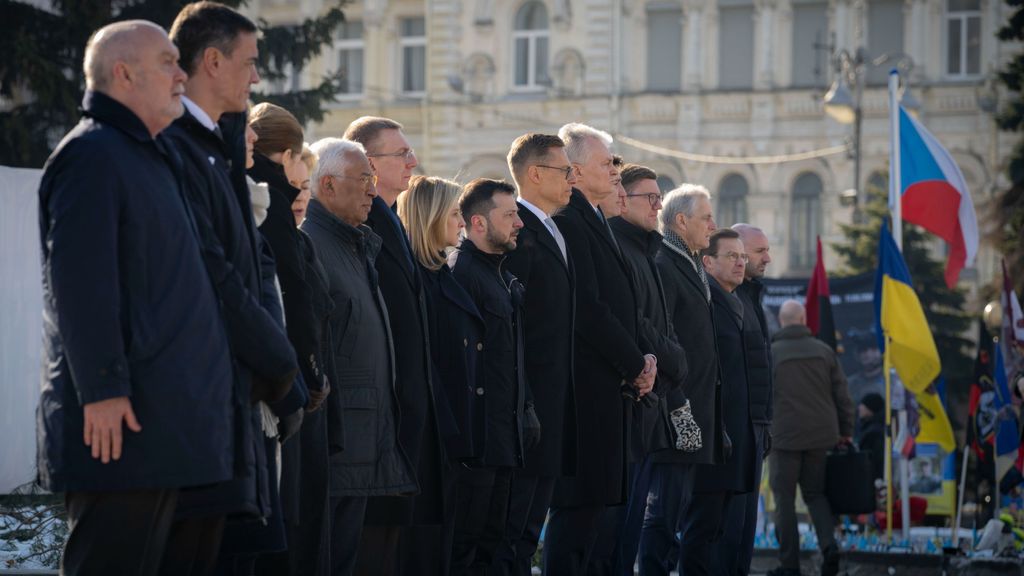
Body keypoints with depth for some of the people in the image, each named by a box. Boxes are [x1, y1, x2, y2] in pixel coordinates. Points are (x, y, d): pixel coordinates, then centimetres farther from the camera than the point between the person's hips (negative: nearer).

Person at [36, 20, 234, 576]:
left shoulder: (148, 155, 22)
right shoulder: (91, 154, -10)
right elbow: (80, 281, -18)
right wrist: (102, 388, -22)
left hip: (164, 422, 10)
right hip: (119, 419, -10)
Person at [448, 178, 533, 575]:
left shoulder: (504, 278, 19)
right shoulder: (459, 271, -13)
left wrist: (525, 409, 18)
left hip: (505, 433, 10)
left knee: (490, 539, 12)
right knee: (464, 543, -7)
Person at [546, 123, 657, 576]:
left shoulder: (594, 221, 18)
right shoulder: (569, 221, -14)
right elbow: (588, 309, -20)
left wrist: (638, 361, 7)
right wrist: (636, 364, -10)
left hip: (607, 388, 10)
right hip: (587, 385, -10)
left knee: (587, 503, 11)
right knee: (578, 504, -9)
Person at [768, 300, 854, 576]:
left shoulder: (770, 353, -5)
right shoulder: (823, 350, 5)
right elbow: (842, 395, 7)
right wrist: (845, 431, 16)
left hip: (785, 436, -3)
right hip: (820, 435, 3)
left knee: (785, 498, 4)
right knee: (815, 493, 15)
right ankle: (828, 544, -8)